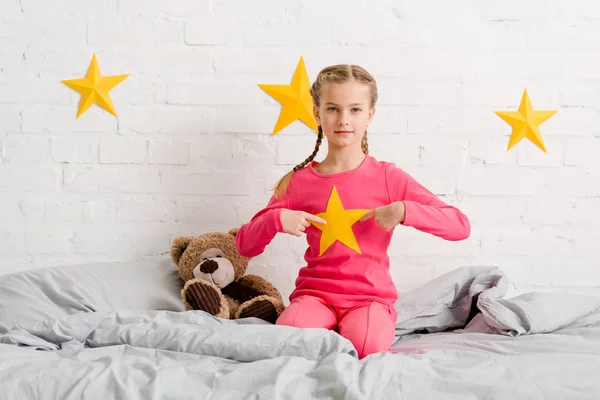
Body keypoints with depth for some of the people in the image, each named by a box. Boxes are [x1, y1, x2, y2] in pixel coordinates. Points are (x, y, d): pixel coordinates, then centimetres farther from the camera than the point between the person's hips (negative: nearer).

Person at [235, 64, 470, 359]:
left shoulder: (387, 177, 0)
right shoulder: (298, 181, 5)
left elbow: (461, 226, -4)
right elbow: (245, 245, 7)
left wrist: (404, 211, -18)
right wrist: (277, 219, -13)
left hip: (370, 295, -1)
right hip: (315, 293, 1)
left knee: (366, 347, -33)